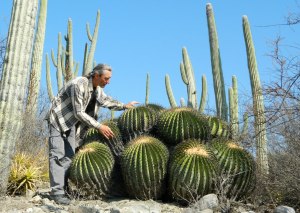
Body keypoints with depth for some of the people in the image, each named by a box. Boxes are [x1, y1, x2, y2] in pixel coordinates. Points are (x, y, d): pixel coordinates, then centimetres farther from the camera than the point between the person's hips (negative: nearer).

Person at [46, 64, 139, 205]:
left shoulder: (97, 89, -2)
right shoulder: (79, 85, -28)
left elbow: (106, 101, 17)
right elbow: (79, 113, -29)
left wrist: (125, 106, 5)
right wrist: (99, 127, -31)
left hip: (71, 123, 8)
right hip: (58, 119, -8)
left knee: (69, 156, 3)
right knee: (58, 155, -13)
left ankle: (64, 189, 6)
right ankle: (57, 191, -14)